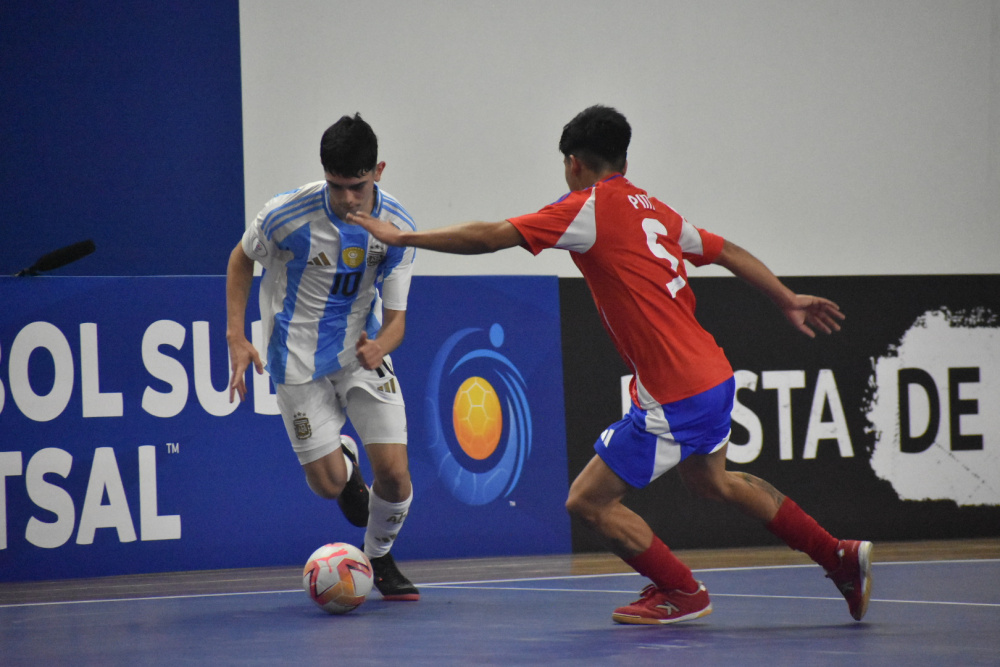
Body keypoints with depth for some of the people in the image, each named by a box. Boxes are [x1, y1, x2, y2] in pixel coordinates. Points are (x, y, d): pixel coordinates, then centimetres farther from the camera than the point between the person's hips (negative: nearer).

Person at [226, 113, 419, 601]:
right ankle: (343, 460, 34)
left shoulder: (397, 228, -15)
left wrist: (379, 346, -34)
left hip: (364, 352, 2)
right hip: (299, 360, -2)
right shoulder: (288, 215, -21)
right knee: (328, 484, -6)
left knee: (394, 473, -10)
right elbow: (242, 258, 0)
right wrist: (236, 337, -9)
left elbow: (395, 318, -10)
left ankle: (379, 557, 22)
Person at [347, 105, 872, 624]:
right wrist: (788, 301, 33)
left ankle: (682, 593, 12)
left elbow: (490, 237, -14)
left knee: (588, 502, 0)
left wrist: (403, 237, -6)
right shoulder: (654, 210, 12)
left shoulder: (588, 208, -10)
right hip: (714, 374, 9)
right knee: (709, 479, 33)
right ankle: (841, 558, 38)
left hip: (674, 397, -9)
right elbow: (726, 252, 20)